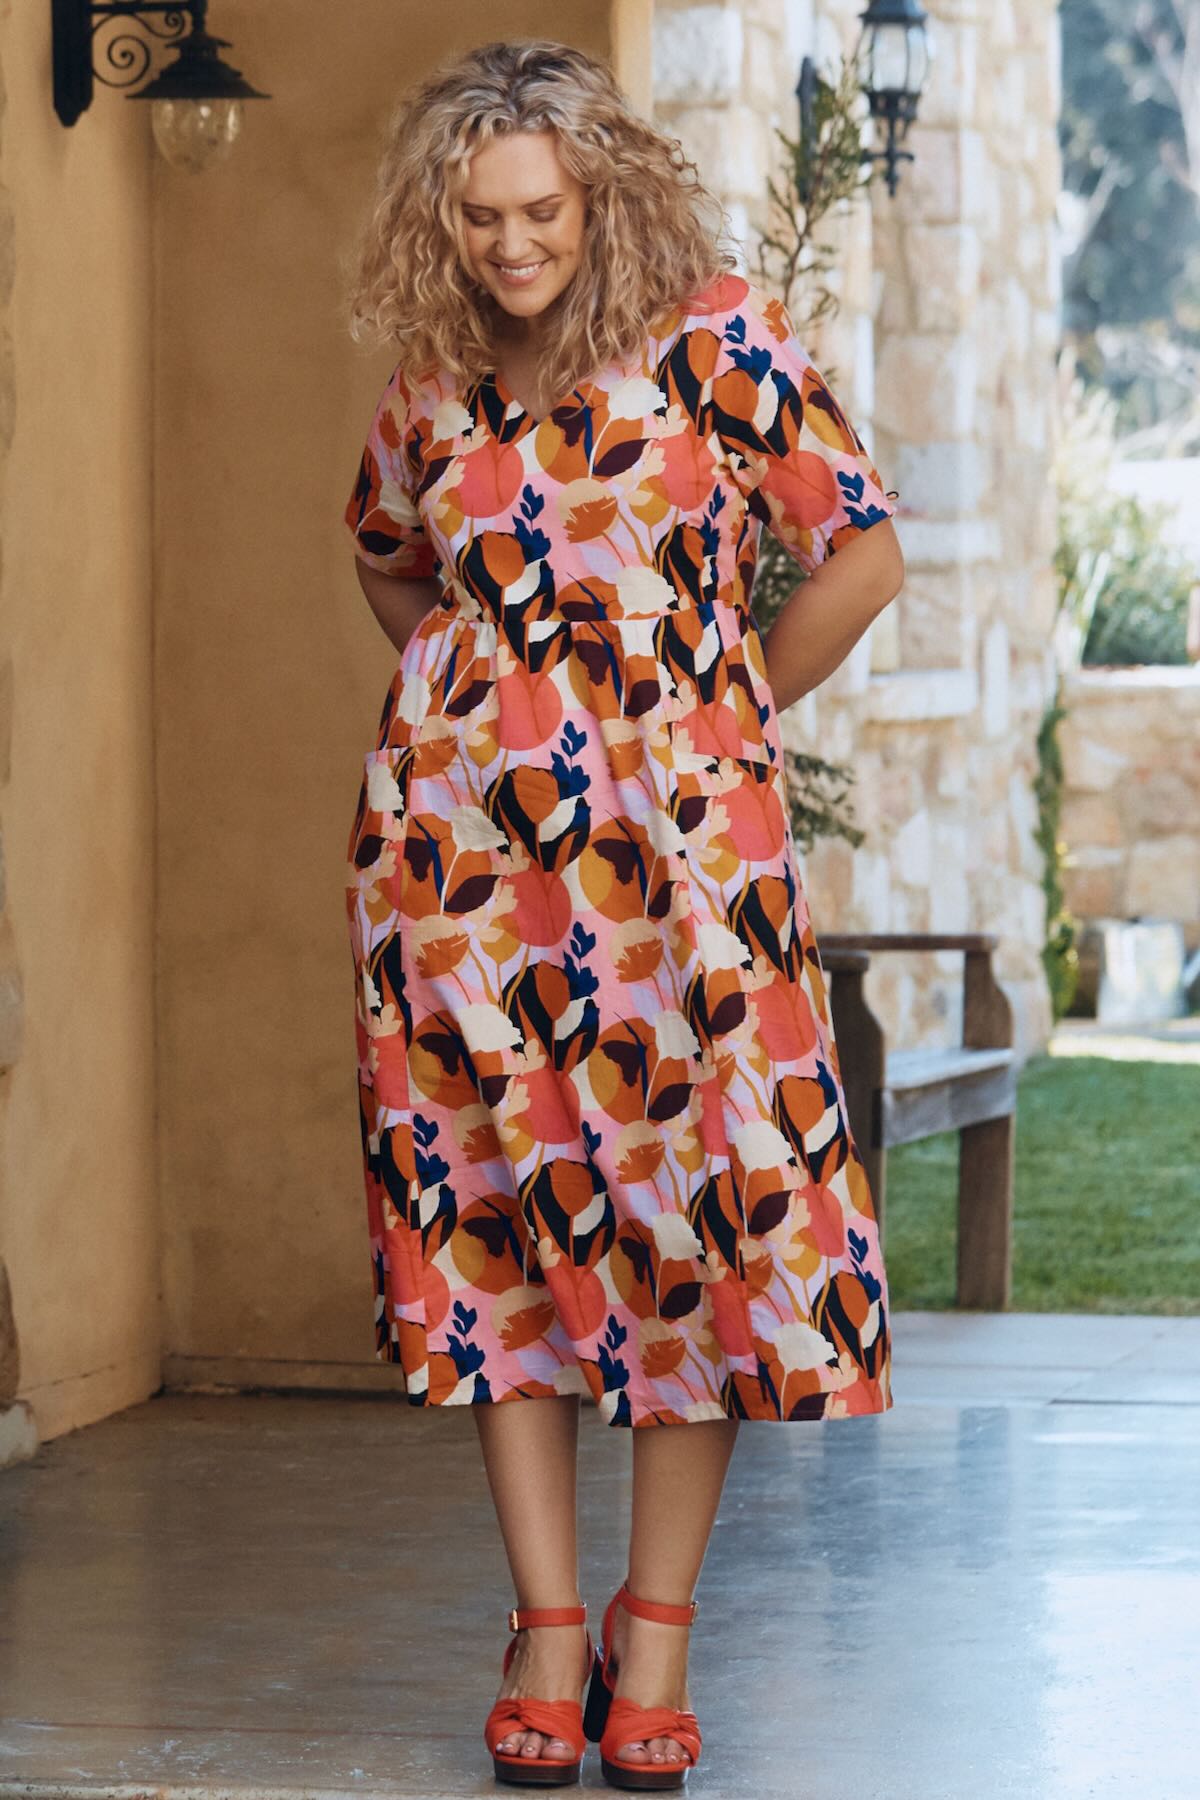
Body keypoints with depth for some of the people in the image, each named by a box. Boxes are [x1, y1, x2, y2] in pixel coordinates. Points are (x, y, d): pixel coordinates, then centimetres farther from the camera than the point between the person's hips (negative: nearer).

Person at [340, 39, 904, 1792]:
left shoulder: (712, 337, -3)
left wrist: (712, 715, 4)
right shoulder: (432, 384, 8)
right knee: (494, 1206, 1)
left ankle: (658, 1636, 5)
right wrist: (482, 684, 14)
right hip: (461, 838, 3)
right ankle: (547, 1627, 7)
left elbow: (862, 552, -2)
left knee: (691, 1200, -3)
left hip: (667, 831, -3)